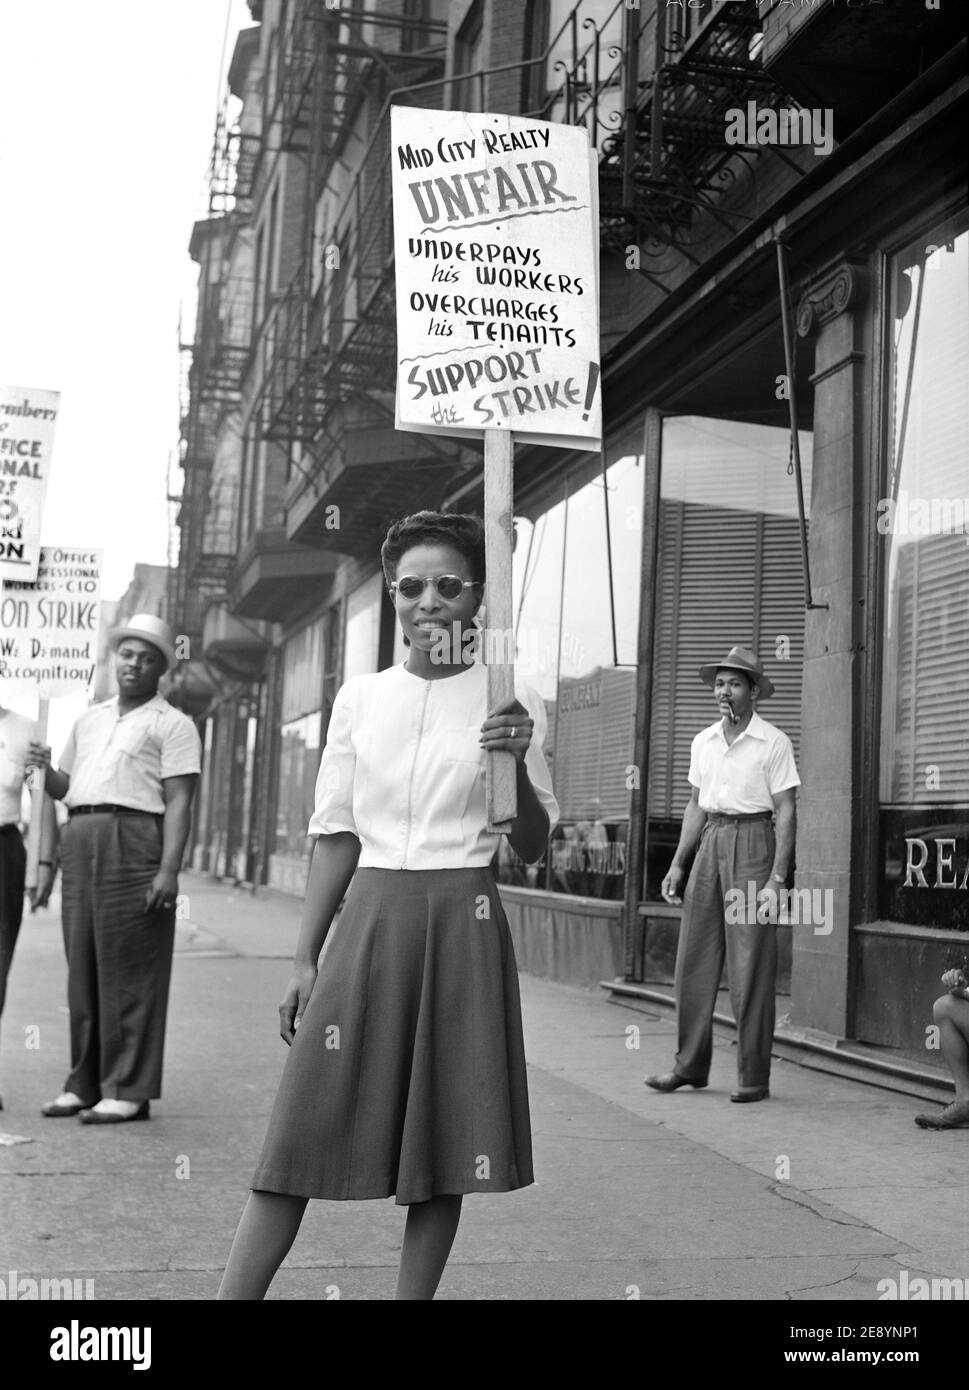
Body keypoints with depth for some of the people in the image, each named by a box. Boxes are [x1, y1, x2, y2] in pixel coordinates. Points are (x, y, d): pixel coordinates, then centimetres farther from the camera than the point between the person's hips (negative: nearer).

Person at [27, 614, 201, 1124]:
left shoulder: (172, 724, 2)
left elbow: (178, 803, -6)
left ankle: (128, 1090, -1)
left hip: (133, 842, -6)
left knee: (128, 969, -5)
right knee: (82, 967, 6)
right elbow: (67, 787, 25)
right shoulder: (89, 719, 22)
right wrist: (45, 771, 2)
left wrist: (168, 870, -16)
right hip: (79, 839, 6)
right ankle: (85, 1083, 13)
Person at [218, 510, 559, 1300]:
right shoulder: (360, 699, 6)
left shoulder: (508, 702, 1)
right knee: (305, 1127, 0)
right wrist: (305, 959, 7)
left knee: (444, 1137, 4)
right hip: (370, 916, 2)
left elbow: (532, 849, 1)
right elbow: (336, 837, 9)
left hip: (462, 918, -1)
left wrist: (519, 762, -17)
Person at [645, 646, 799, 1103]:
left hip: (751, 842, -6)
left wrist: (776, 881, -14)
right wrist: (677, 864, 12)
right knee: (694, 959, 6)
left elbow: (786, 812, -8)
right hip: (709, 843, 6)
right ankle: (690, 1065, 15)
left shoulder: (773, 743, -6)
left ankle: (754, 1077, 4)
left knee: (750, 965, -4)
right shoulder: (703, 742, 12)